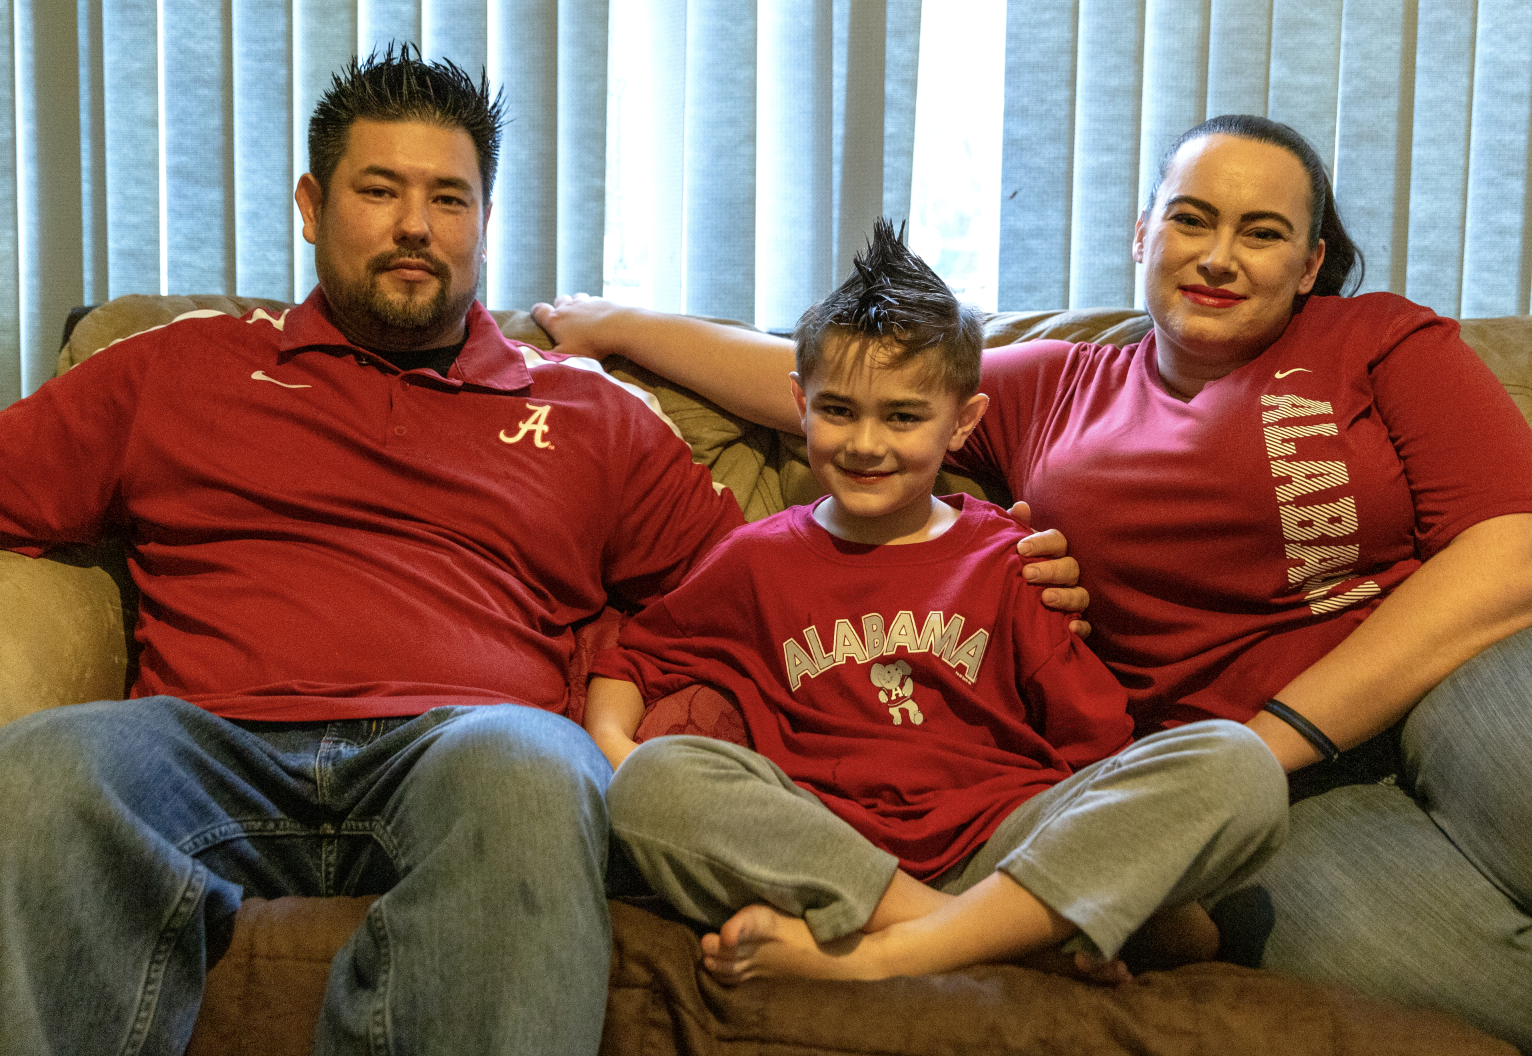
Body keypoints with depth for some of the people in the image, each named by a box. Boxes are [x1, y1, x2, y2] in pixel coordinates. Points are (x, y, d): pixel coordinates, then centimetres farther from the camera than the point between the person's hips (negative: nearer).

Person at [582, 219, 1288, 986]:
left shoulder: (1008, 559, 15)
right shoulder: (760, 561, 17)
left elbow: (1097, 739, 8)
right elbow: (627, 663, 20)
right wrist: (614, 747, -2)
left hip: (1002, 850, 1)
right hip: (827, 857, 0)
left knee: (1235, 762, -24)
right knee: (657, 781, -30)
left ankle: (880, 956, -31)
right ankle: (1030, 932, -30)